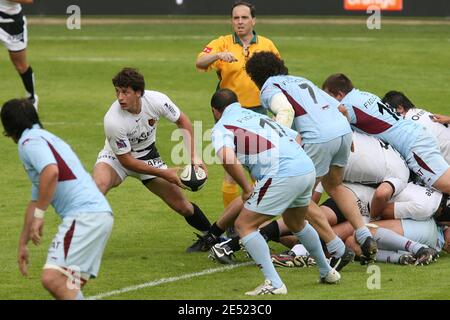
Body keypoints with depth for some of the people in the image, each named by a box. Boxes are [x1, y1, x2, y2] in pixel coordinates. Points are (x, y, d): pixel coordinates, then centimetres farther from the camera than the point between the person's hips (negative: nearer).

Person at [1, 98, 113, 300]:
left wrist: (39, 215, -17)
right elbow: (35, 200, 39)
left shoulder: (29, 141, -1)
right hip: (100, 215, 10)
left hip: (84, 214, -10)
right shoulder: (46, 139, 30)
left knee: (53, 279, -20)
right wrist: (23, 244, 45)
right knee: (69, 287, 13)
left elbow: (51, 172, -23)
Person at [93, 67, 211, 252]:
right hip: (116, 157, -3)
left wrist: (193, 157, -10)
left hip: (148, 156, 3)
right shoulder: (113, 121, -33)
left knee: (181, 206, 3)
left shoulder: (156, 100, -24)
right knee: (99, 184, -36)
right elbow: (126, 160, -23)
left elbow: (182, 121, -4)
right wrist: (163, 173, -21)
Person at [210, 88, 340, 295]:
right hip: (307, 168, 8)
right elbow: (295, 137, 32)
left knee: (244, 225, 3)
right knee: (295, 223, 33)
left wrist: (246, 187, -7)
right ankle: (327, 272, 45)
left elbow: (227, 157, -17)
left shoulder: (221, 127, 4)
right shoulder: (258, 117, 28)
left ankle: (273, 283, -8)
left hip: (282, 176, -8)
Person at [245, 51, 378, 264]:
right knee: (334, 186, 29)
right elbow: (337, 105, 27)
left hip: (319, 138, -7)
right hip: (344, 129, 7)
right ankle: (365, 237, 19)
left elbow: (286, 110, -13)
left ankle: (337, 250, 5)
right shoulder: (301, 80, 31)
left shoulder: (269, 89, 9)